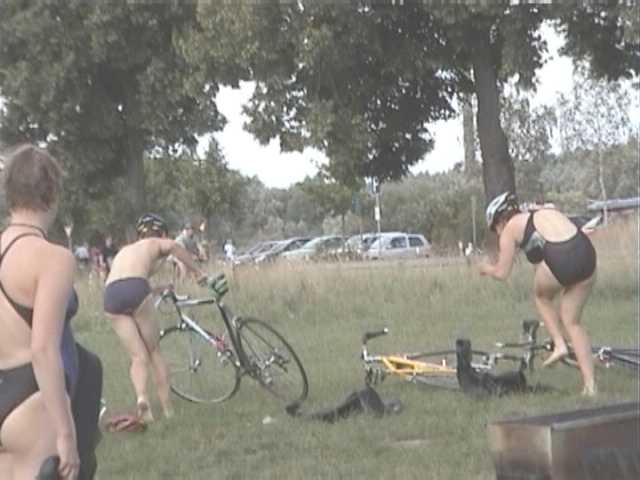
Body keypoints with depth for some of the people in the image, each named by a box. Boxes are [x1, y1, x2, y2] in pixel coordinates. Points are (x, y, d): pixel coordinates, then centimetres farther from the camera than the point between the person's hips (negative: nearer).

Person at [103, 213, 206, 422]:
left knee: (138, 356, 6)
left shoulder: (124, 250, 39)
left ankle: (141, 397, -21)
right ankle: (167, 408, 10)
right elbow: (173, 246, -1)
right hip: (135, 289, -4)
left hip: (111, 294, 4)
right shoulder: (157, 243, 23)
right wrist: (197, 272, 6)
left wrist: (160, 288, 55)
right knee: (154, 352, 12)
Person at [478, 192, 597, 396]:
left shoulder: (510, 228, 15)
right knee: (572, 321, 19)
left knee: (541, 295, 30)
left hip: (559, 261, -5)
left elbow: (502, 273, 18)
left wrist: (486, 268, 39)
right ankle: (590, 385, 15)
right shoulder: (547, 213, 32)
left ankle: (559, 345, 15)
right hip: (586, 255, 5)